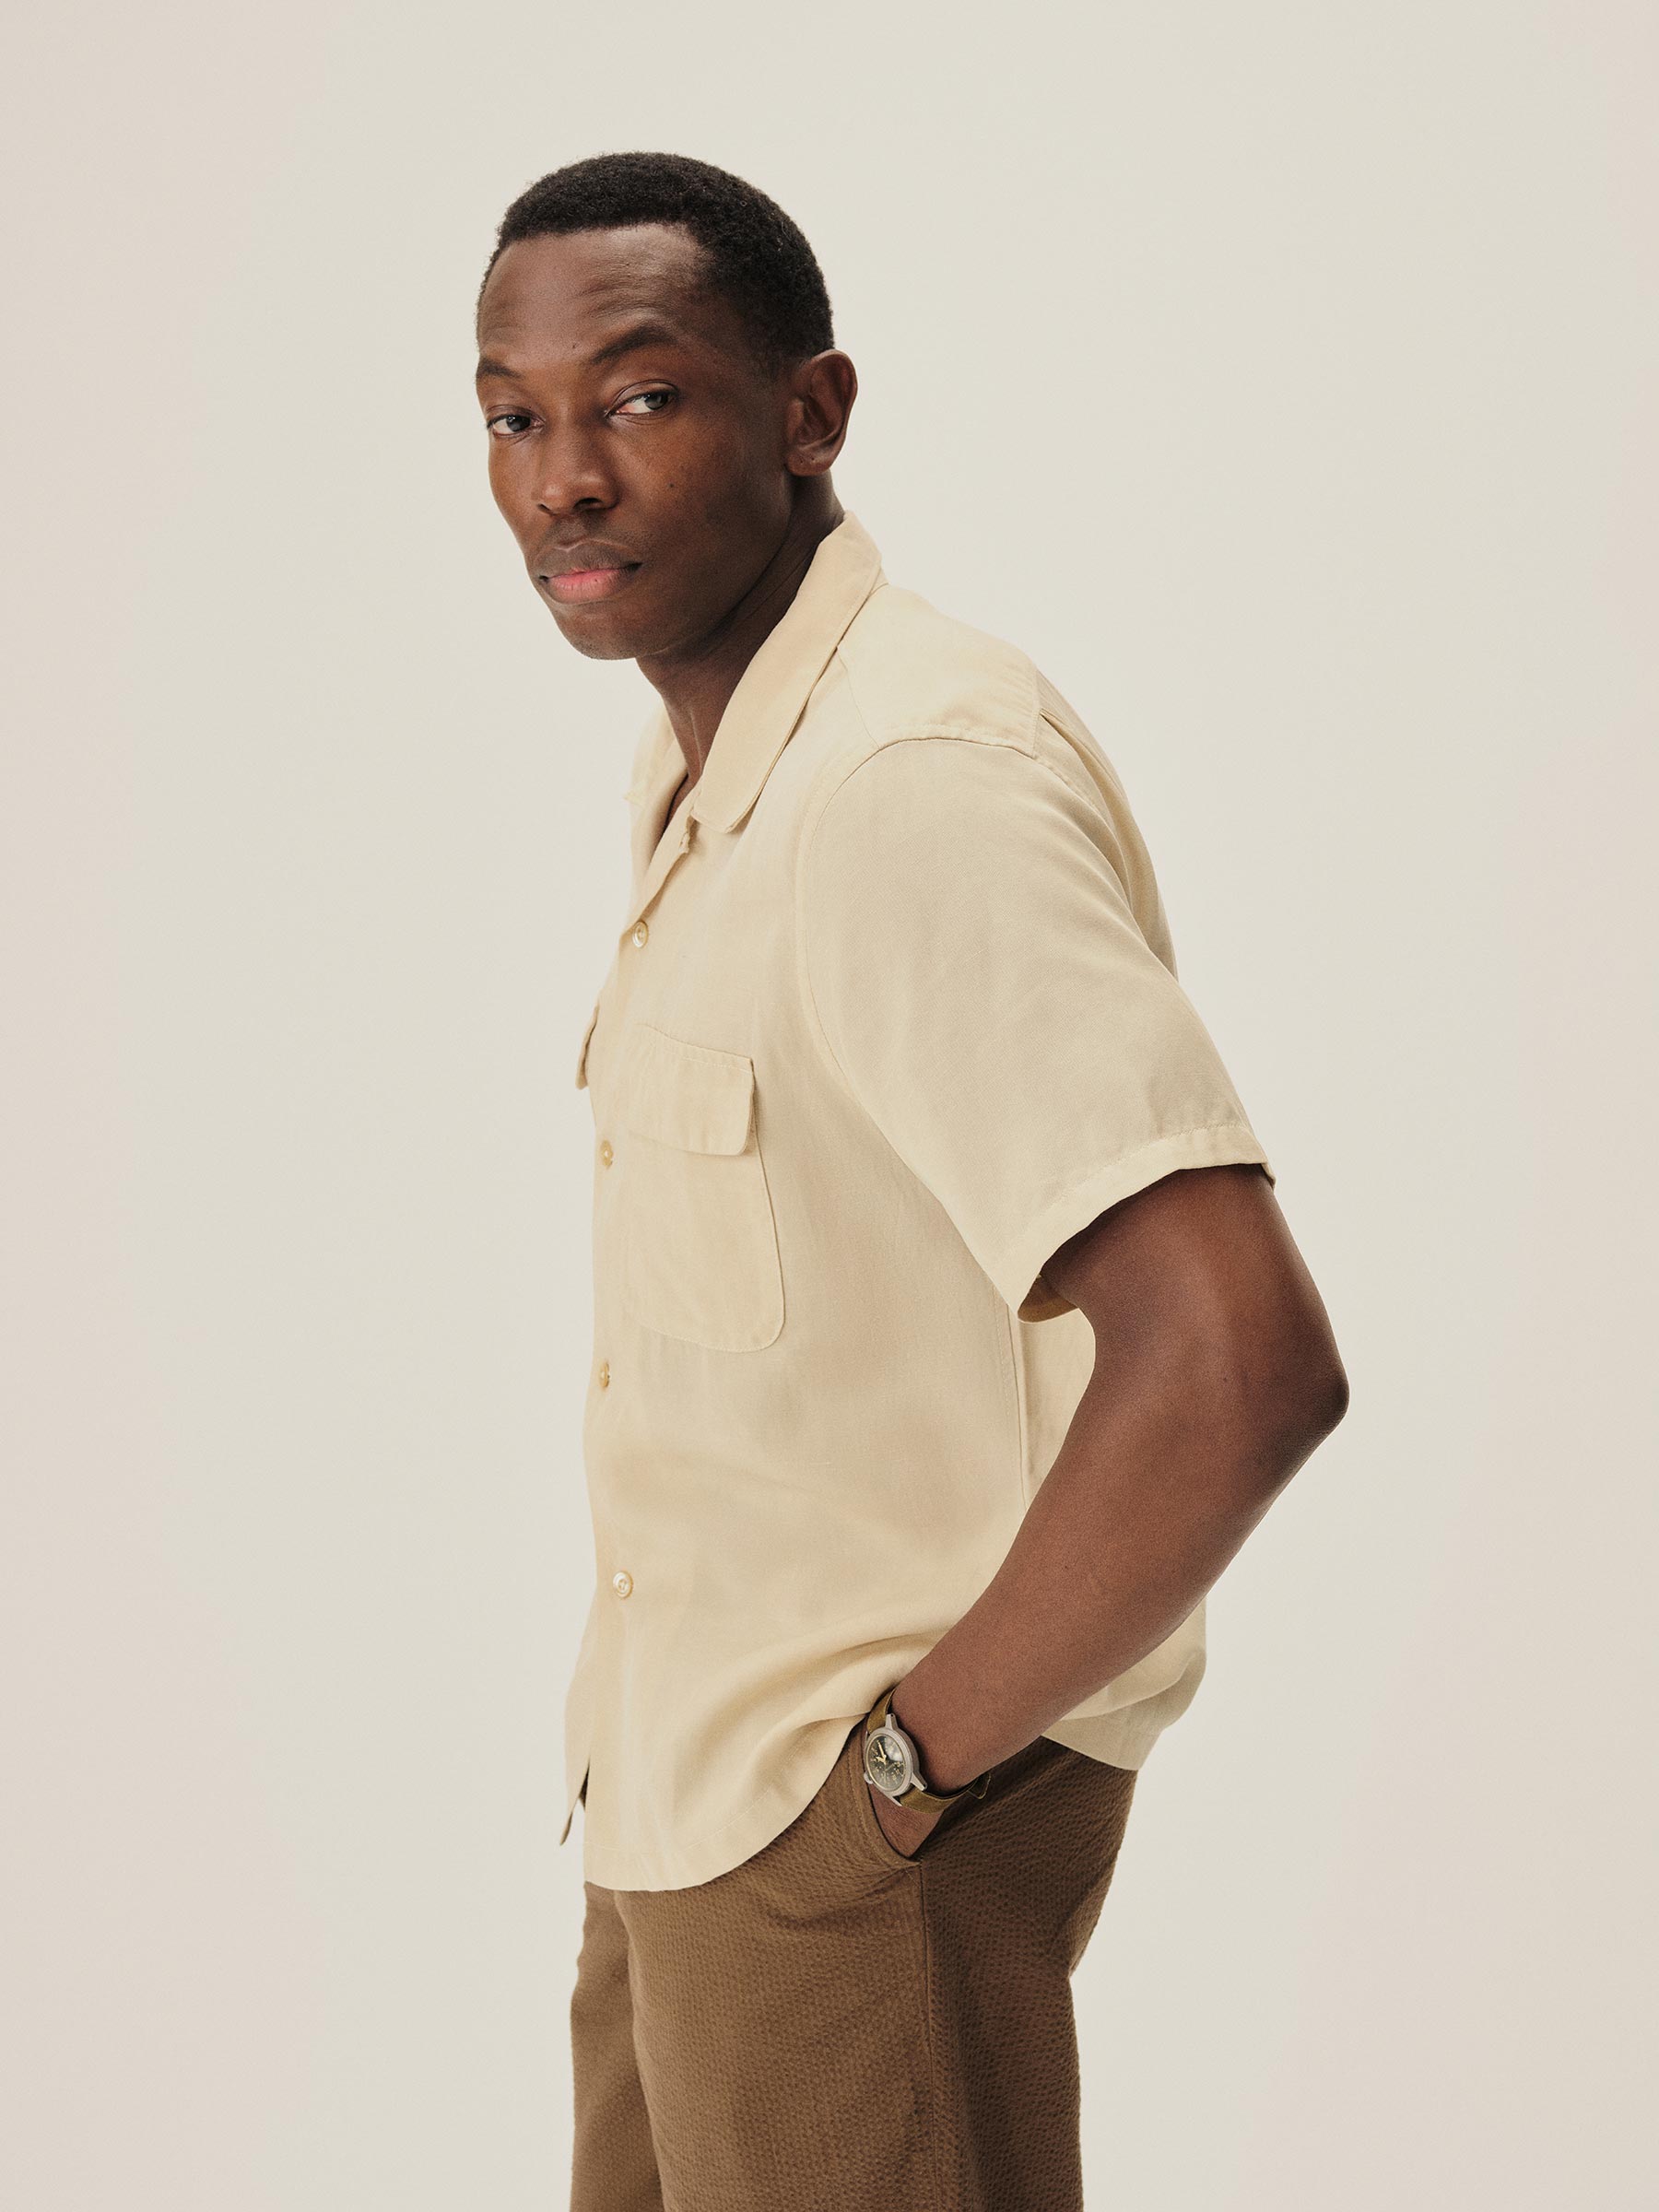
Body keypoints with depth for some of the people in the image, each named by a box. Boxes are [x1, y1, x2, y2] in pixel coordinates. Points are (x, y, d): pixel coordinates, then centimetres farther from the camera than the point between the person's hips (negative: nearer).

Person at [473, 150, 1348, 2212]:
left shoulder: (915, 786, -25)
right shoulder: (710, 762, 7)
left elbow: (1237, 1362, -36)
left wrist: (921, 1748, -21)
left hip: (844, 1818, -9)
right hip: (688, 1770, 9)